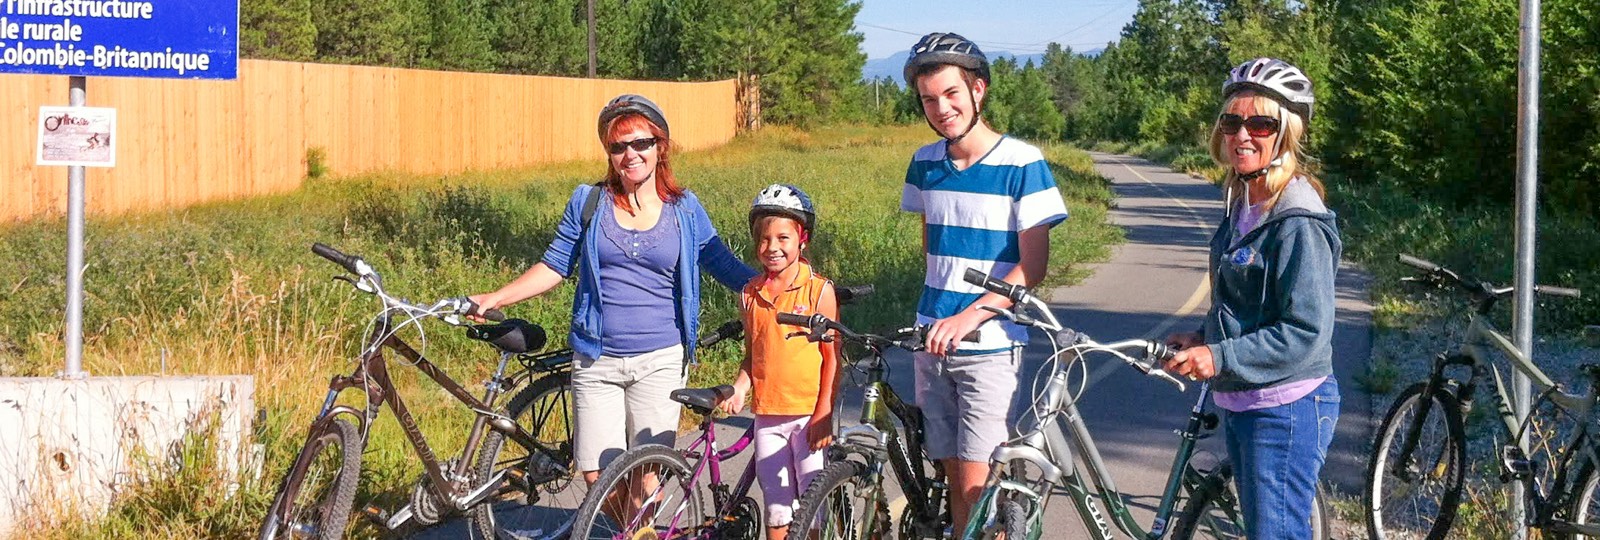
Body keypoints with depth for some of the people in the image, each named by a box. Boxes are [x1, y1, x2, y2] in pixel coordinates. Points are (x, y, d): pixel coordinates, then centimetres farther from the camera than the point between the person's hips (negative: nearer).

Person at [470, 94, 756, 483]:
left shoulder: (684, 210, 3)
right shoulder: (588, 202, 3)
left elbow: (726, 267, 10)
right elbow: (555, 266, 9)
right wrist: (494, 299, 1)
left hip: (659, 361, -1)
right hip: (596, 361, 1)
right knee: (597, 474, -1)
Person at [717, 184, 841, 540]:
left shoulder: (819, 290, -6)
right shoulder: (751, 294, 6)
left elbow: (832, 356, -5)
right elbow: (752, 354, 13)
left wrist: (824, 414, -11)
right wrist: (739, 390, -6)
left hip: (809, 416, -4)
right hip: (767, 416, 4)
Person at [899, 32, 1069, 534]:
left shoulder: (1021, 163, -9)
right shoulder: (925, 163, 7)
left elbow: (1033, 263, -12)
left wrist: (970, 315, -21)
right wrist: (937, 309, 13)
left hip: (990, 345, -5)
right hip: (932, 341, 5)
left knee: (977, 485, -9)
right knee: (954, 476, 7)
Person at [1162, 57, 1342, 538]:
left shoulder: (1299, 223, -19)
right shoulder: (1243, 206, 10)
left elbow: (1307, 332, -22)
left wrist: (1219, 357, -24)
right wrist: (1202, 339, 4)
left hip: (1285, 409, -10)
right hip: (1239, 404, 10)